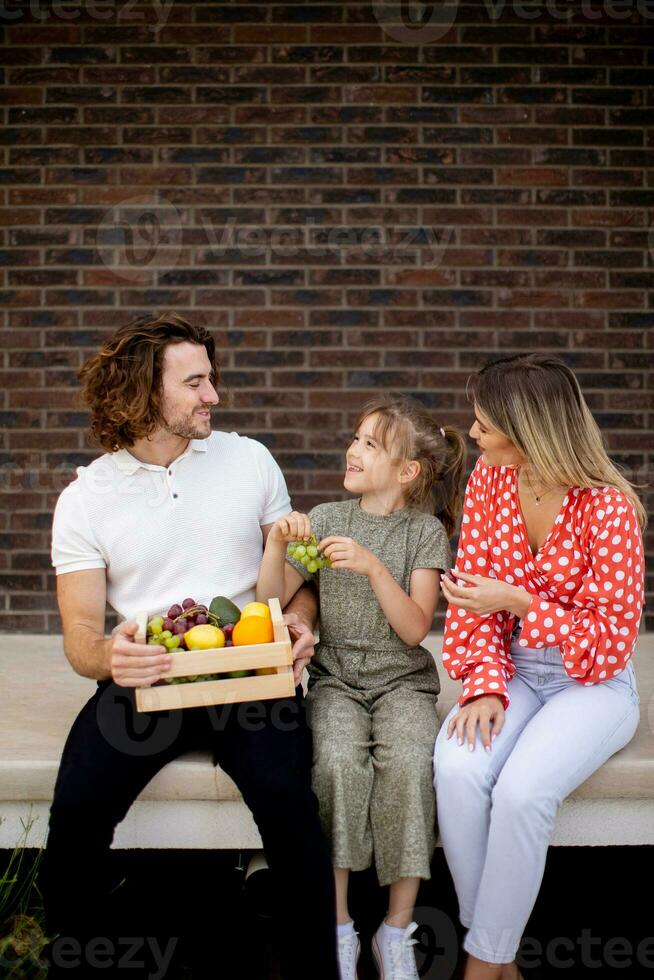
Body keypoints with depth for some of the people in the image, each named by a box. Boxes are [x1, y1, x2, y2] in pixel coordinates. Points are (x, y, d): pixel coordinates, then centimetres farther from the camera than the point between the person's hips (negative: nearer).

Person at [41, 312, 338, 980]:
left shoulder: (250, 460, 7)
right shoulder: (86, 498, 2)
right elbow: (80, 630, 0)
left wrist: (297, 621, -9)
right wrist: (106, 655, -24)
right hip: (141, 682, 0)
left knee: (287, 798, -26)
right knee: (75, 809, -22)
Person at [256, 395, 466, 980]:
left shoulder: (425, 531, 2)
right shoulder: (326, 518, 8)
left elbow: (415, 629, -7)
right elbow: (271, 603, 7)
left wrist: (373, 567, -20)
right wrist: (278, 543, -9)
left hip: (401, 678, -1)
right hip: (335, 676, 1)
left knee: (409, 761, -30)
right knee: (338, 761, -29)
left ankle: (397, 931, -14)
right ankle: (339, 928, -15)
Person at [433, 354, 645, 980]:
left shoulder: (609, 507, -17)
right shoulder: (490, 478, -1)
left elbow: (611, 638, -12)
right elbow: (473, 592, 1)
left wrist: (517, 601, -23)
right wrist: (485, 683, -14)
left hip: (593, 682, -4)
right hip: (513, 670, 4)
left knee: (520, 792, -30)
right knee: (456, 771, -26)